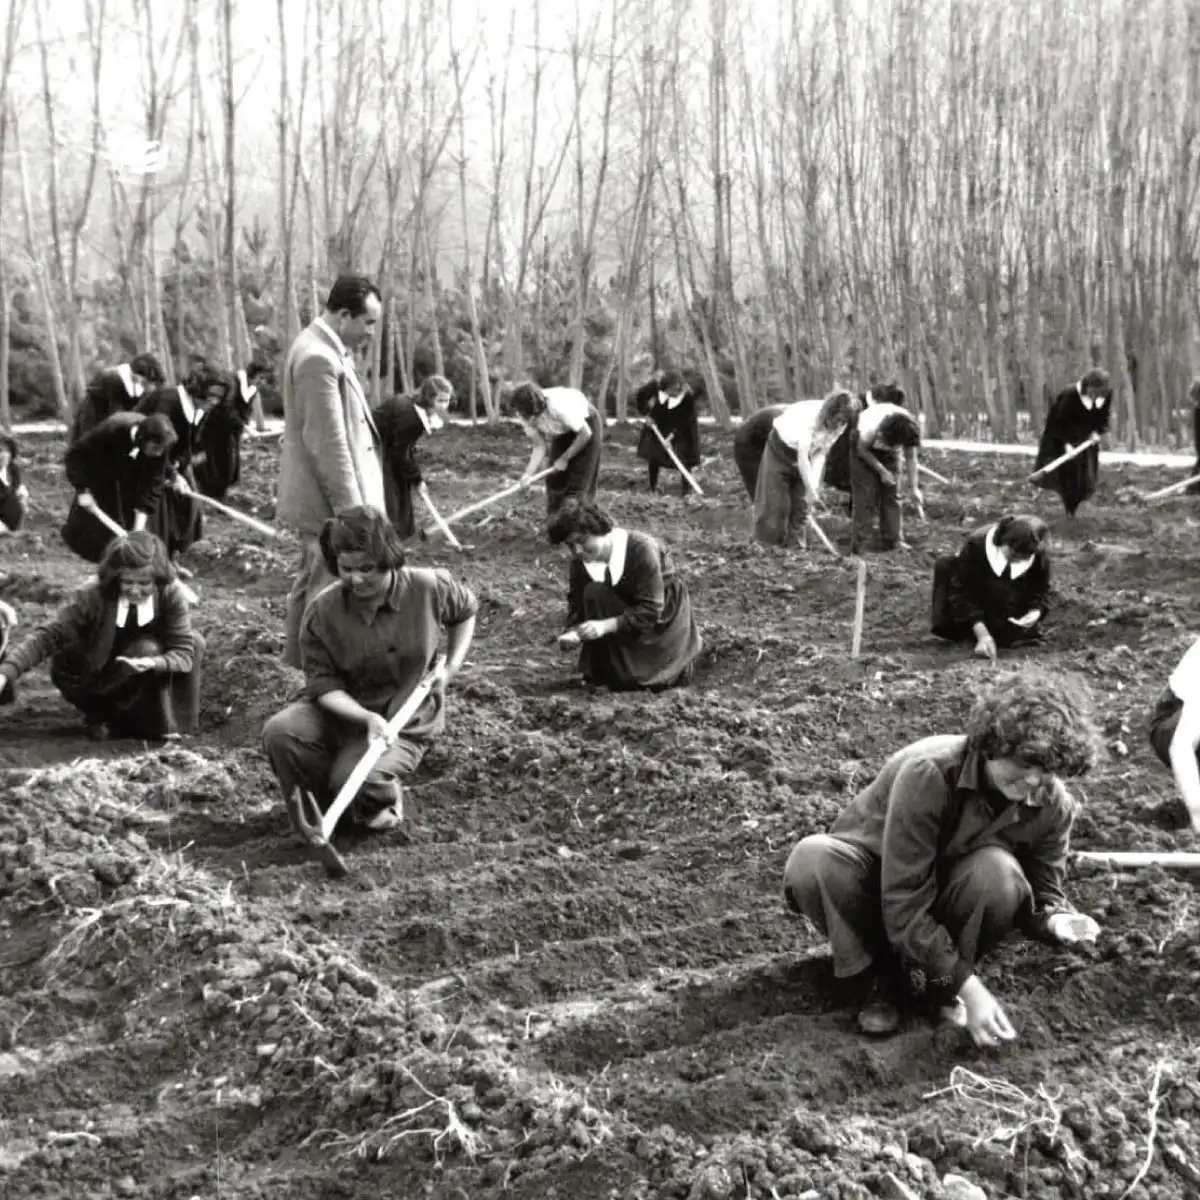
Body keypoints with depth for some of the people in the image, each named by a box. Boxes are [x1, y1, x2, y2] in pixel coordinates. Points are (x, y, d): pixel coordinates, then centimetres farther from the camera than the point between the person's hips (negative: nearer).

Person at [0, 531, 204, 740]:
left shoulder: (170, 593, -23)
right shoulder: (94, 596, -28)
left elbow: (184, 653, -25)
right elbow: (48, 636, -32)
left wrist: (152, 663, -46)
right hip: (89, 681, -3)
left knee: (195, 642, -18)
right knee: (147, 648, -29)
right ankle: (100, 715, -7)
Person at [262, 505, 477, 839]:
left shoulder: (429, 589, -15)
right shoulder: (322, 612, -16)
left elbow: (466, 611, 9)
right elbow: (323, 684, -14)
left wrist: (450, 668, -2)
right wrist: (367, 718, -31)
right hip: (344, 712, 2)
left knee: (355, 779, -30)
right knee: (279, 732, -26)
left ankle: (386, 799, 10)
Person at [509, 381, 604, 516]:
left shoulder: (559, 407, -41)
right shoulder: (525, 416, -24)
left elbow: (585, 434, -27)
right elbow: (540, 447, -15)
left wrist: (565, 458, -20)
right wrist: (529, 473, -29)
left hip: (586, 423, -5)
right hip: (563, 432, 5)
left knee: (578, 483, -9)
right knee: (554, 479, 1)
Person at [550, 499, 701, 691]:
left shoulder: (641, 549, -31)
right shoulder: (580, 562, -13)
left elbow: (650, 610, -32)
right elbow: (577, 605, -11)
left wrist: (606, 625, -42)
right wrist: (573, 633, -34)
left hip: (664, 613, -5)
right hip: (627, 609, 5)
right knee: (593, 593, -25)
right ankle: (603, 670, -10)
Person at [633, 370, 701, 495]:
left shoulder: (687, 395, -33)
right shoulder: (655, 385, -26)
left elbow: (684, 420, -25)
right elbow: (639, 396, -8)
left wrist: (672, 435, -29)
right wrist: (646, 414, -8)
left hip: (681, 429, -3)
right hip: (658, 424, 3)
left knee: (684, 457, -10)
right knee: (652, 454, 5)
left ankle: (685, 489, 0)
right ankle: (653, 487, 20)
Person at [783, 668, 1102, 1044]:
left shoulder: (1053, 805, -19)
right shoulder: (929, 772, -35)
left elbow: (1042, 891, -4)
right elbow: (904, 901, -34)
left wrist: (1055, 919, -30)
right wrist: (966, 986, -37)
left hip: (946, 893, 3)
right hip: (878, 882, -3)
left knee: (998, 873, -33)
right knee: (811, 860, -37)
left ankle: (934, 982, -8)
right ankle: (879, 979, -14)